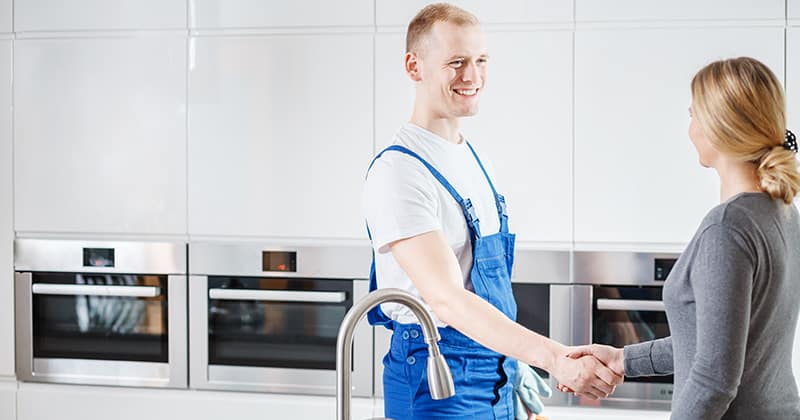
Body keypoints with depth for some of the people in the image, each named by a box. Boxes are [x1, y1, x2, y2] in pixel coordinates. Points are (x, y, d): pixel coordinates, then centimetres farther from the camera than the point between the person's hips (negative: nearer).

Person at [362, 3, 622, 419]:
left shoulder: (474, 160, 11)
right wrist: (554, 358, -35)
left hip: (497, 383, 8)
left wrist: (518, 369, 17)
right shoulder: (398, 173, -18)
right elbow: (446, 299, -27)